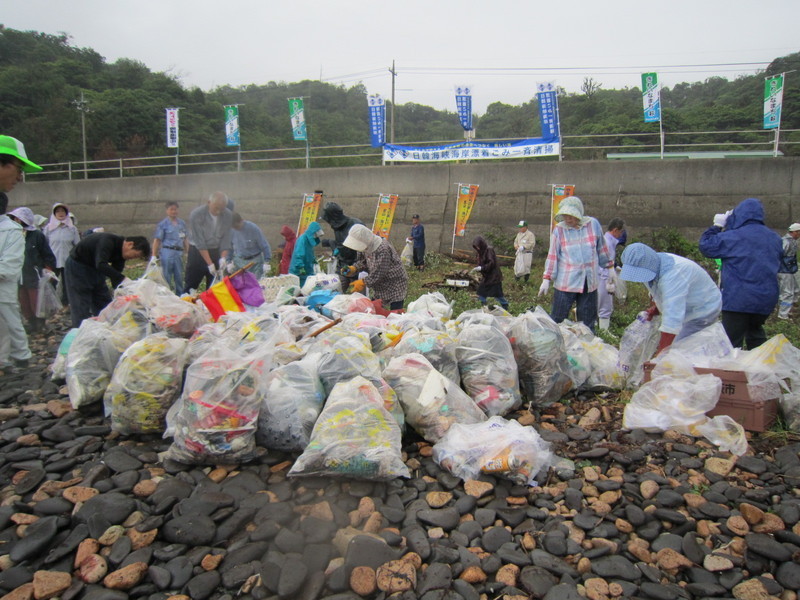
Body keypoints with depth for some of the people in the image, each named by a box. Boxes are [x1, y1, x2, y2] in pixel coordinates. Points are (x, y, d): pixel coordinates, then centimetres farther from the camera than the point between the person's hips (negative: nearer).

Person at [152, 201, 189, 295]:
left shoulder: (182, 223, 13)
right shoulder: (163, 224, 0)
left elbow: (185, 239, 19)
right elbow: (157, 240, -2)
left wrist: (188, 252, 13)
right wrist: (154, 255, -7)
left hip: (179, 252, 4)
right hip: (167, 251, -4)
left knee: (179, 277, 9)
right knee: (166, 277, -1)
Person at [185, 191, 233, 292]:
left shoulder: (228, 215, -7)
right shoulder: (196, 214, -17)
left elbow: (226, 238, -4)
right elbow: (199, 242, -19)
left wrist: (223, 257, -18)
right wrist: (209, 263, -22)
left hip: (216, 252, 3)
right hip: (197, 251, -3)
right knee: (191, 286, 0)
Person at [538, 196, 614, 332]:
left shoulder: (593, 224, 0)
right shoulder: (559, 230, -5)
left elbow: (602, 248, 12)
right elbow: (552, 256, -2)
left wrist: (610, 268, 17)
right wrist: (546, 279, -5)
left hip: (589, 282, 2)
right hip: (565, 283, -2)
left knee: (588, 322, 11)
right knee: (557, 320, 1)